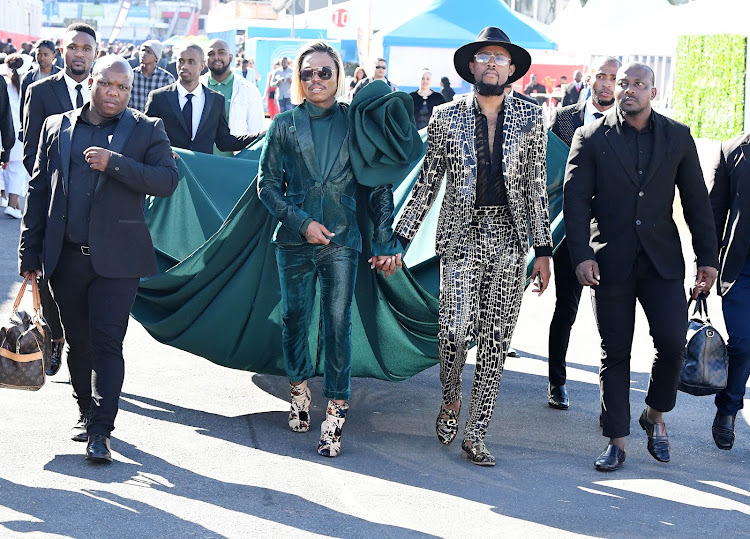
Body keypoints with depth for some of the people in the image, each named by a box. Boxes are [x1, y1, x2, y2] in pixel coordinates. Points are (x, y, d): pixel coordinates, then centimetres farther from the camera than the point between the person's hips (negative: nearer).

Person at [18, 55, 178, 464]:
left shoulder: (147, 130, 3)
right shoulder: (56, 127, 10)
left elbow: (167, 181, -10)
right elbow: (39, 191, 11)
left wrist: (115, 163, -20)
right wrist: (29, 251, 7)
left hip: (116, 259, -3)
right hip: (66, 257, 3)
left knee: (107, 342, -6)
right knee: (78, 341, 13)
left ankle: (100, 432, -3)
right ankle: (87, 412, 30)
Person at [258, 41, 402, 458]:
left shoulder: (355, 122, 3)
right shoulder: (285, 124, 4)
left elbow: (378, 186, 4)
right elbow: (268, 183, 4)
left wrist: (387, 241, -3)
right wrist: (301, 222, -9)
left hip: (342, 240, -1)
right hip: (295, 240, 1)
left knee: (338, 325, -5)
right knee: (295, 317, 10)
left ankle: (335, 416, 0)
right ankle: (299, 388, 34)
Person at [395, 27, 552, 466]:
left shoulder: (531, 117, 5)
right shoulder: (447, 117, 2)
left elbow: (537, 187, 6)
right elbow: (427, 185, 6)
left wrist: (543, 251, 3)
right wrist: (400, 240, 2)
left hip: (509, 240, 2)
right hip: (461, 237, -1)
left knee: (496, 340, 3)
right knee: (455, 330, -12)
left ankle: (475, 435, 13)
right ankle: (451, 400, 19)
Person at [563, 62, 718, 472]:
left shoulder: (678, 137, 7)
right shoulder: (590, 138, 2)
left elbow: (696, 201, 9)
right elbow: (575, 199, -2)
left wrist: (707, 258, 6)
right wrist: (581, 255, -13)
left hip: (662, 260, 1)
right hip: (610, 261, -1)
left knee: (673, 340, -11)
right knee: (615, 352, 4)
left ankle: (655, 415, 16)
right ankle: (616, 441, 14)